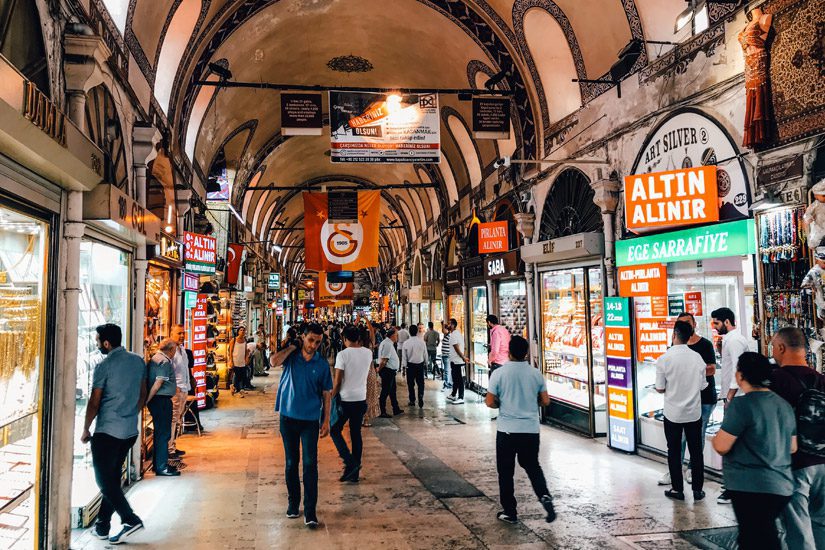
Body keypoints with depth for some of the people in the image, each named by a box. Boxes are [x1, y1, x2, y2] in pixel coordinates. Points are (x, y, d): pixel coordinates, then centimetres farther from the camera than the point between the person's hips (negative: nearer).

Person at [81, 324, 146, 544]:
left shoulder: (104, 365, -13)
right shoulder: (138, 361, 6)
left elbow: (94, 402, -10)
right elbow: (142, 394, 14)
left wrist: (85, 430, 2)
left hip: (107, 431, -7)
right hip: (130, 431, 7)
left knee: (104, 480, 1)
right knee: (113, 477, 16)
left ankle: (130, 519, -7)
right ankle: (102, 524, 22)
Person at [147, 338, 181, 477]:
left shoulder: (154, 358, 14)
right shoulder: (165, 361, -15)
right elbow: (158, 383, -20)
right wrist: (147, 400, -17)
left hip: (156, 401, 10)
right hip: (162, 400, -10)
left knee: (159, 432, 16)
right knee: (164, 433, -4)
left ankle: (158, 464, 25)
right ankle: (162, 467, 0)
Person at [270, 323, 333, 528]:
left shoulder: (322, 364, 0)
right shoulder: (291, 356, -1)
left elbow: (326, 394, 4)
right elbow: (275, 361, -24)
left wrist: (326, 420, 1)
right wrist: (293, 346, -12)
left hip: (310, 419, -1)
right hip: (288, 417, 1)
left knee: (310, 464, -5)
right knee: (291, 463, 12)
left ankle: (310, 511, 1)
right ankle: (293, 501, 29)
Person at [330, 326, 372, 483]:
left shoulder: (342, 354, -14)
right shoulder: (368, 353, 1)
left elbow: (337, 382, -13)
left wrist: (332, 398, 0)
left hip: (345, 400, -5)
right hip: (361, 399, 5)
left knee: (335, 430, 12)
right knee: (356, 434, 13)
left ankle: (350, 462, -3)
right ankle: (354, 472, 17)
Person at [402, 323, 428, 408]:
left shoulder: (406, 343, -10)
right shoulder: (422, 342, -7)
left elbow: (404, 356, -5)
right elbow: (425, 354, 2)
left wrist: (403, 366, 5)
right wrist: (426, 364, 16)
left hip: (410, 365, -1)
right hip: (420, 364, 1)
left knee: (411, 383, 10)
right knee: (420, 383, 9)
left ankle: (412, 401, 17)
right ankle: (420, 397, -9)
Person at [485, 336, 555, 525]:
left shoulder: (499, 373, -11)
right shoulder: (535, 374, -2)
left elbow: (490, 402, -10)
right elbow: (545, 401, 3)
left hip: (507, 431, -3)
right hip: (531, 430, 3)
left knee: (506, 472, 10)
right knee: (532, 466, 21)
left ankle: (509, 512, 15)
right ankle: (545, 496, 0)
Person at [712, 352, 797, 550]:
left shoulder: (741, 404, -17)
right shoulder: (784, 405, 9)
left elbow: (721, 446, -17)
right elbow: (792, 447, 18)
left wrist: (716, 437, 4)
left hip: (751, 488, -8)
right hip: (782, 487, 8)